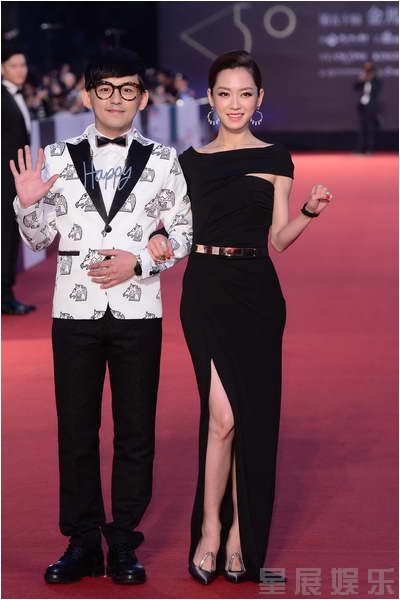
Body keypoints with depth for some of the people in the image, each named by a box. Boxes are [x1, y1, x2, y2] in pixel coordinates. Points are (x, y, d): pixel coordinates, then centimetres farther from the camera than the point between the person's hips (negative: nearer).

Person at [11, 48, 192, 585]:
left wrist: (137, 262, -9)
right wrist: (28, 205, -11)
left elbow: (183, 233, 5)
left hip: (138, 310, 0)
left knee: (135, 431, 5)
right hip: (75, 309, 1)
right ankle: (82, 542, 16)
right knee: (76, 430, 6)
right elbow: (39, 239, 8)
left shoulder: (162, 160, 3)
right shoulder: (58, 157, 4)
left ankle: (124, 542, 16)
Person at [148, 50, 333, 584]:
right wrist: (160, 239, -7)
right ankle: (211, 529, 4)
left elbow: (278, 239, 6)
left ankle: (242, 533, 16)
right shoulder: (190, 161, 8)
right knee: (223, 415, -10)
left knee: (254, 417, 4)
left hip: (257, 294, 1)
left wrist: (311, 212, -10)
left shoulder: (275, 159, 7)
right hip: (207, 293, -1)